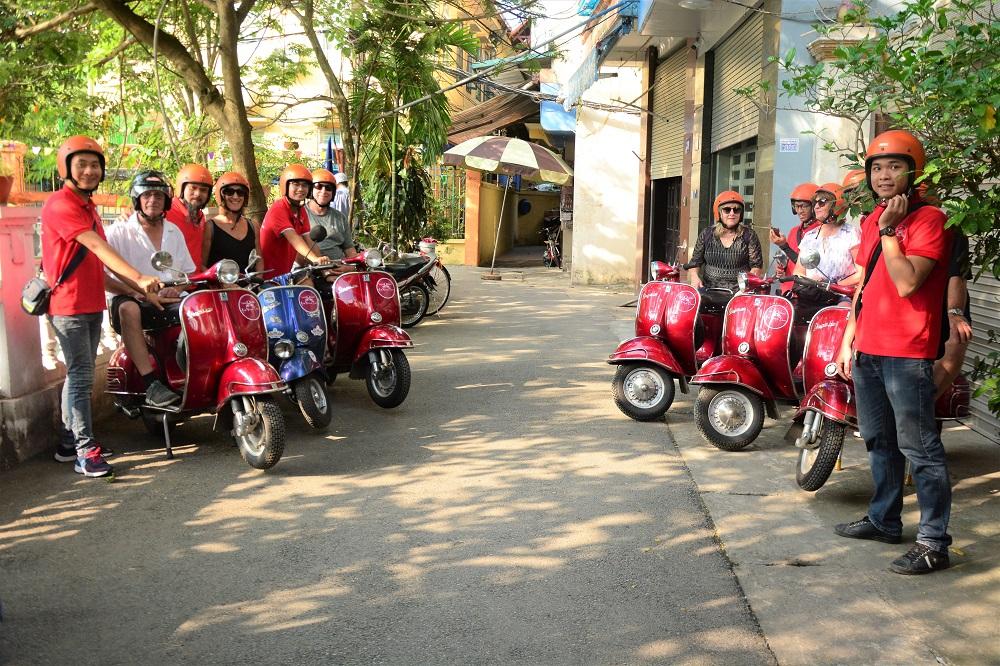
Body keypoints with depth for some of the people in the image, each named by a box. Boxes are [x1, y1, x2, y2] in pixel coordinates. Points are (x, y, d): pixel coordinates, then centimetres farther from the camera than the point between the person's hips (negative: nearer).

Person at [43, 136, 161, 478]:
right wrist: (139, 278, -34)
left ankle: (69, 442, 24)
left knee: (78, 375, 14)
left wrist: (139, 288, 7)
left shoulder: (88, 207, 17)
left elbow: (101, 258, 15)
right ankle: (86, 450, -5)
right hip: (69, 305, -9)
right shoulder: (60, 204, -13)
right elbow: (98, 247, -25)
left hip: (92, 304, 9)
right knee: (81, 376, -9)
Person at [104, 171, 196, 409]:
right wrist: (136, 292, -20)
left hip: (169, 302, 4)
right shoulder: (119, 232, 2)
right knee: (129, 309, -39)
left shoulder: (174, 232, 17)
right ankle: (152, 384, -43)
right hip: (131, 298, -3)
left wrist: (178, 288, -1)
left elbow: (189, 271, 22)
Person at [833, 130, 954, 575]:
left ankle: (934, 542, 3)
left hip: (907, 354, -8)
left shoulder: (929, 219, -9)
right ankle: (884, 520, 31)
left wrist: (889, 229, -16)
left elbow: (906, 283, -22)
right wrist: (848, 340, 16)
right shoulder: (871, 221, 15)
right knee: (879, 442, 17)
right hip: (868, 351, 8)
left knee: (919, 449, -5)